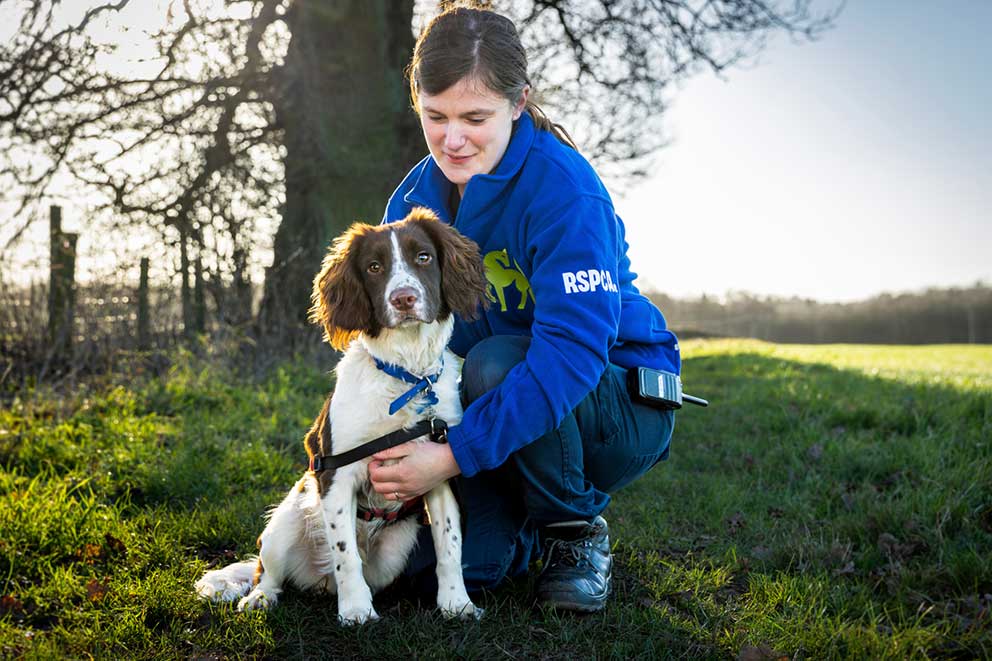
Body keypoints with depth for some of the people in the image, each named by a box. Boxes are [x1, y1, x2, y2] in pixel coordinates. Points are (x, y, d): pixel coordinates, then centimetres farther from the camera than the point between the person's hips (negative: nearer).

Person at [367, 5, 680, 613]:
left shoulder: (564, 189, -25)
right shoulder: (415, 198, -4)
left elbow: (574, 346, -35)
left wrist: (455, 454, -40)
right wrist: (391, 446, -22)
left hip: (622, 408, -5)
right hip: (508, 414, 5)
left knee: (495, 361, -35)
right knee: (434, 561, -16)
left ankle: (577, 530, -9)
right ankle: (526, 523, 20)